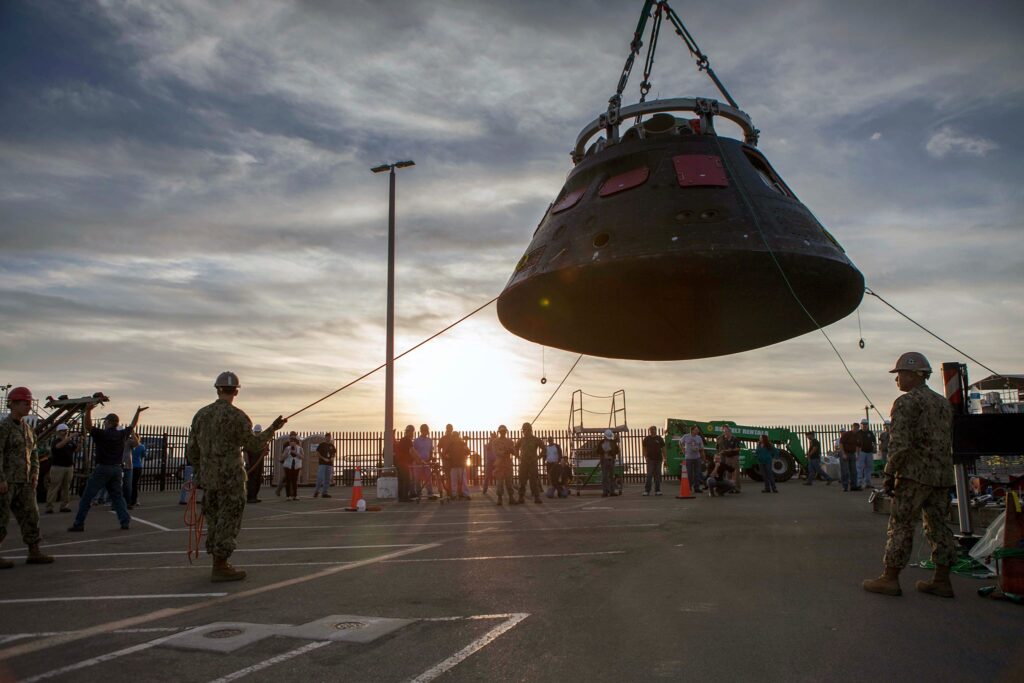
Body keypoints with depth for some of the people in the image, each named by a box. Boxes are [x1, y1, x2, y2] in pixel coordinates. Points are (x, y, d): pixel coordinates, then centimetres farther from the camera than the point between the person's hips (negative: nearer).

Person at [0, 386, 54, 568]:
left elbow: (33, 452, 19)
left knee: (30, 514, 5)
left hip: (24, 481, 8)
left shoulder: (27, 427, 14)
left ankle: (34, 553, 8)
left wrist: (35, 473, 7)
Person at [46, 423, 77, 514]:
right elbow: (59, 446, -25)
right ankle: (49, 507, -4)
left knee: (66, 487, 7)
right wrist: (69, 437, -33)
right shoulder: (56, 441, -4)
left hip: (69, 467, 6)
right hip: (58, 467, -6)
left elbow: (76, 450, 10)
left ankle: (64, 506, 11)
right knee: (54, 487, -6)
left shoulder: (70, 442, 14)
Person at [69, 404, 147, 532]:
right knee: (118, 496, 11)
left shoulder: (102, 434, -10)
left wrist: (88, 411, -30)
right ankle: (125, 521, 2)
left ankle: (79, 524, 4)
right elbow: (132, 426, 24)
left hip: (102, 469, -5)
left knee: (87, 497, 3)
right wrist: (138, 412, 36)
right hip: (117, 469, 5)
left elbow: (87, 426, -19)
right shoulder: (122, 435, 7)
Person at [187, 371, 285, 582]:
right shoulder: (236, 416, -13)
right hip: (231, 478, -6)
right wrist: (272, 428, 4)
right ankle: (220, 568, 2)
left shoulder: (201, 414, 7)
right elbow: (253, 444, -8)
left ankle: (218, 564, 23)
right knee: (228, 522, 0)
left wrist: (200, 472, 23)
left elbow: (191, 449, 10)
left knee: (214, 521, 15)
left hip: (208, 477, 7)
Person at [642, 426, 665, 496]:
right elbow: (644, 449, 6)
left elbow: (663, 449, 10)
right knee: (649, 475, -7)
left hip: (658, 459, 2)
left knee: (658, 475, 7)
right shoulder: (646, 439, 5)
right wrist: (645, 457, -7)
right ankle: (647, 491, -5)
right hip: (650, 459, -2)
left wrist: (664, 458, 4)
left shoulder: (659, 439, 8)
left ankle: (657, 490, 14)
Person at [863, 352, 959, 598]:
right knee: (938, 526, 11)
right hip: (942, 476, 8)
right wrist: (942, 472, 22)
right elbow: (948, 442, 19)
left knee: (901, 525, -3)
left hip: (915, 475, -8)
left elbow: (900, 443, -18)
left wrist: (889, 474, -13)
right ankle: (942, 581, 14)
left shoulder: (906, 402, -10)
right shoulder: (943, 403, 17)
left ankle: (889, 579, 0)